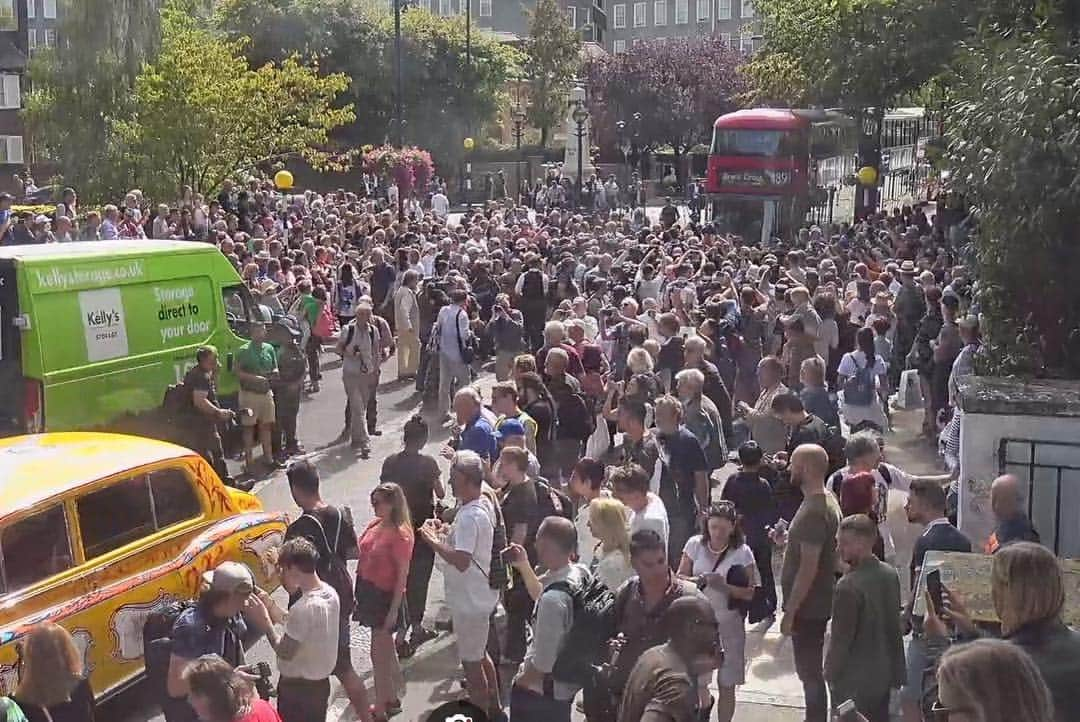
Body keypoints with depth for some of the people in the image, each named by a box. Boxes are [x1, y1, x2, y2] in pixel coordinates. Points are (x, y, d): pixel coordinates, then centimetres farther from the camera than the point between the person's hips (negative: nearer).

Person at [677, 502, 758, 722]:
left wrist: (724, 586, -26)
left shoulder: (742, 553, -10)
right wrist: (697, 580, -21)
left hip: (729, 625, -2)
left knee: (726, 685, 9)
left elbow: (749, 593, -10)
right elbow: (679, 578, 0)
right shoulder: (695, 544, -5)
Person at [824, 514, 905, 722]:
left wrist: (830, 673, -5)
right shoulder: (890, 574, -2)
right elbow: (894, 626, 8)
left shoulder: (848, 586, -26)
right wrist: (896, 671, 17)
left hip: (853, 682, -7)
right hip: (883, 674, 7)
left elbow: (841, 638, -19)